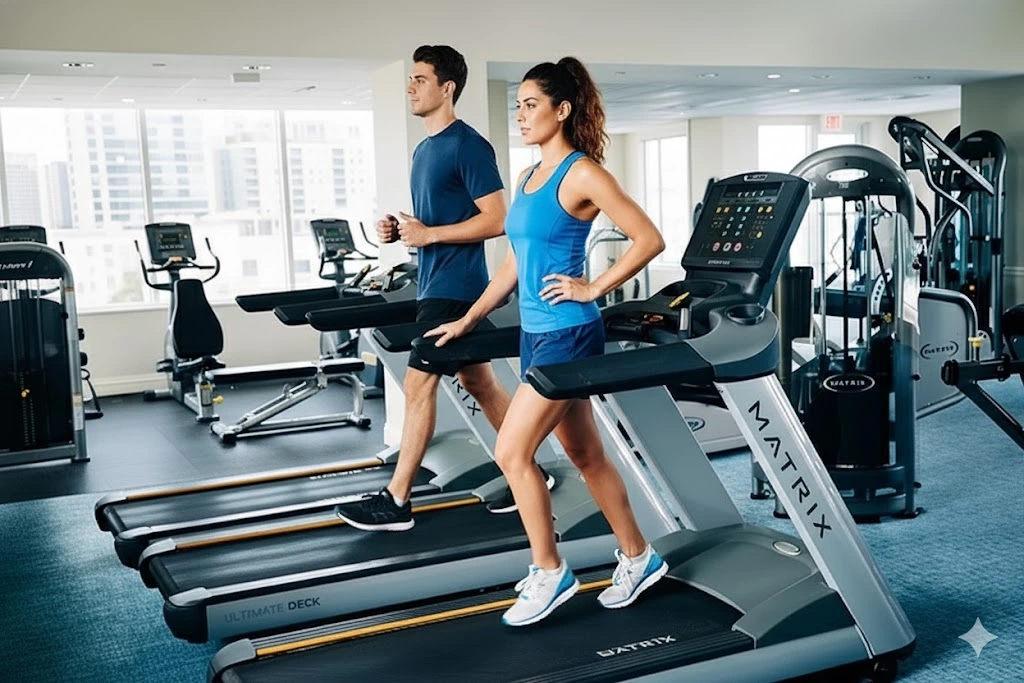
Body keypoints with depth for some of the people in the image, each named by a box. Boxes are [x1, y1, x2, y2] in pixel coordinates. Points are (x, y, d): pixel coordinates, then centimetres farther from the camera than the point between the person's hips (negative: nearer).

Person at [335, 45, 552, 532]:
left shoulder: (468, 146, -12)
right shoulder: (423, 150, 16)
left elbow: (496, 220, -17)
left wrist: (428, 235, -19)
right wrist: (399, 231, 4)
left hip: (454, 289, -10)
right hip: (436, 286, 10)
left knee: (418, 385, -7)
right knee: (481, 384, 14)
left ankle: (396, 502, 0)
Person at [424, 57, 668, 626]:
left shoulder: (582, 174, -11)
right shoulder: (529, 177, 14)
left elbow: (650, 240, -15)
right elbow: (516, 264, 18)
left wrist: (593, 289, -14)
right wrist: (468, 321, 16)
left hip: (569, 334, -9)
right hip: (536, 333, 9)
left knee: (513, 453, -8)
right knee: (586, 456, 14)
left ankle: (550, 574, 8)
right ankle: (639, 559, 27)